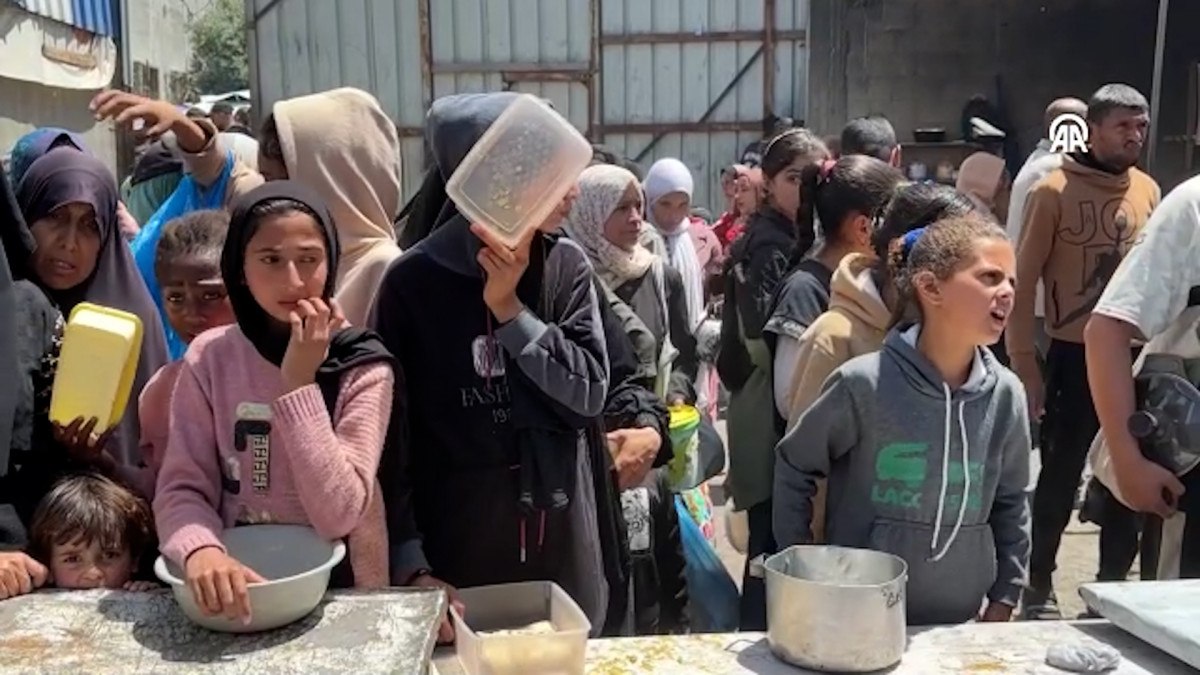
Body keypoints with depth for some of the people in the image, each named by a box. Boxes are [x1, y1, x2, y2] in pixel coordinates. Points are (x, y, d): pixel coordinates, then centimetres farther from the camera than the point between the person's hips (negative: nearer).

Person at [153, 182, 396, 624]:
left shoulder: (363, 368, -9)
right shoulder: (210, 356, -2)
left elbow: (338, 514, -17)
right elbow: (180, 488, -5)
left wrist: (299, 384, -20)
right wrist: (202, 550, -24)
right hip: (237, 586, 3)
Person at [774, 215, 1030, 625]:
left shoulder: (1005, 394, -5)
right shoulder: (863, 383, -18)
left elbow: (1011, 501, 8)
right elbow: (794, 467, -5)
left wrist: (1005, 597, 8)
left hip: (958, 619, 4)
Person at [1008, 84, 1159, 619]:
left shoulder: (1148, 190, 7)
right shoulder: (1054, 191, -8)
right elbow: (1024, 283, -8)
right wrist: (1025, 366, -11)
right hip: (1075, 357, -4)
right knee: (1061, 477, 5)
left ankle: (1113, 582, 30)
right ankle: (1039, 586, 22)